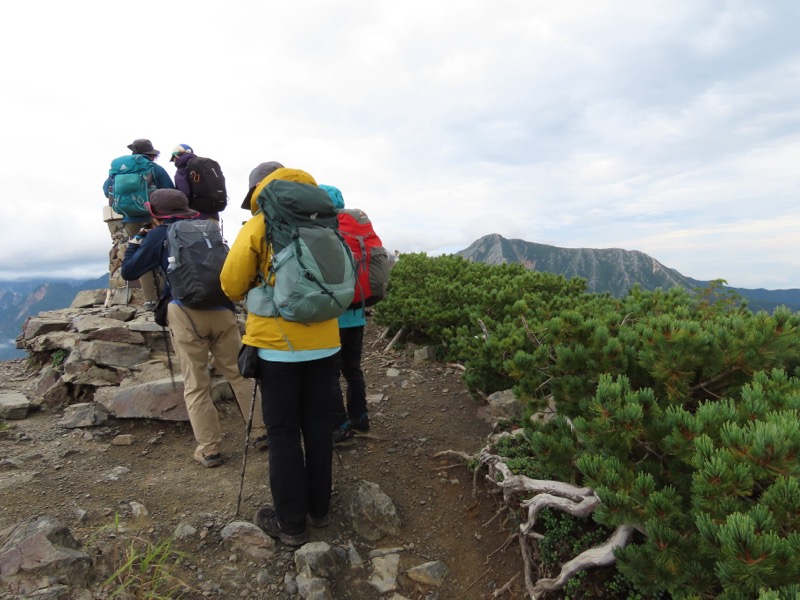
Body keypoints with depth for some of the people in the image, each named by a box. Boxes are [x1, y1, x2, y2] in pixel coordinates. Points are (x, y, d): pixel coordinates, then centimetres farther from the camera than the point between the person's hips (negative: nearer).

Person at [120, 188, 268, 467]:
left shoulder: (160, 235, 6)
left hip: (186, 314, -3)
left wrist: (137, 240, 24)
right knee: (239, 374, 13)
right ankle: (261, 431, 17)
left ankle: (209, 449, 10)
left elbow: (129, 271, 12)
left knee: (196, 386, 6)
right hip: (222, 310, 3)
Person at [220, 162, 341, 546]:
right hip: (324, 342, 5)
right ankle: (319, 508, 31)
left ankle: (290, 523, 18)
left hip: (279, 344, -4)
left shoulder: (258, 227, -6)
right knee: (317, 426, 16)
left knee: (283, 433, 7)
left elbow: (232, 286, -4)